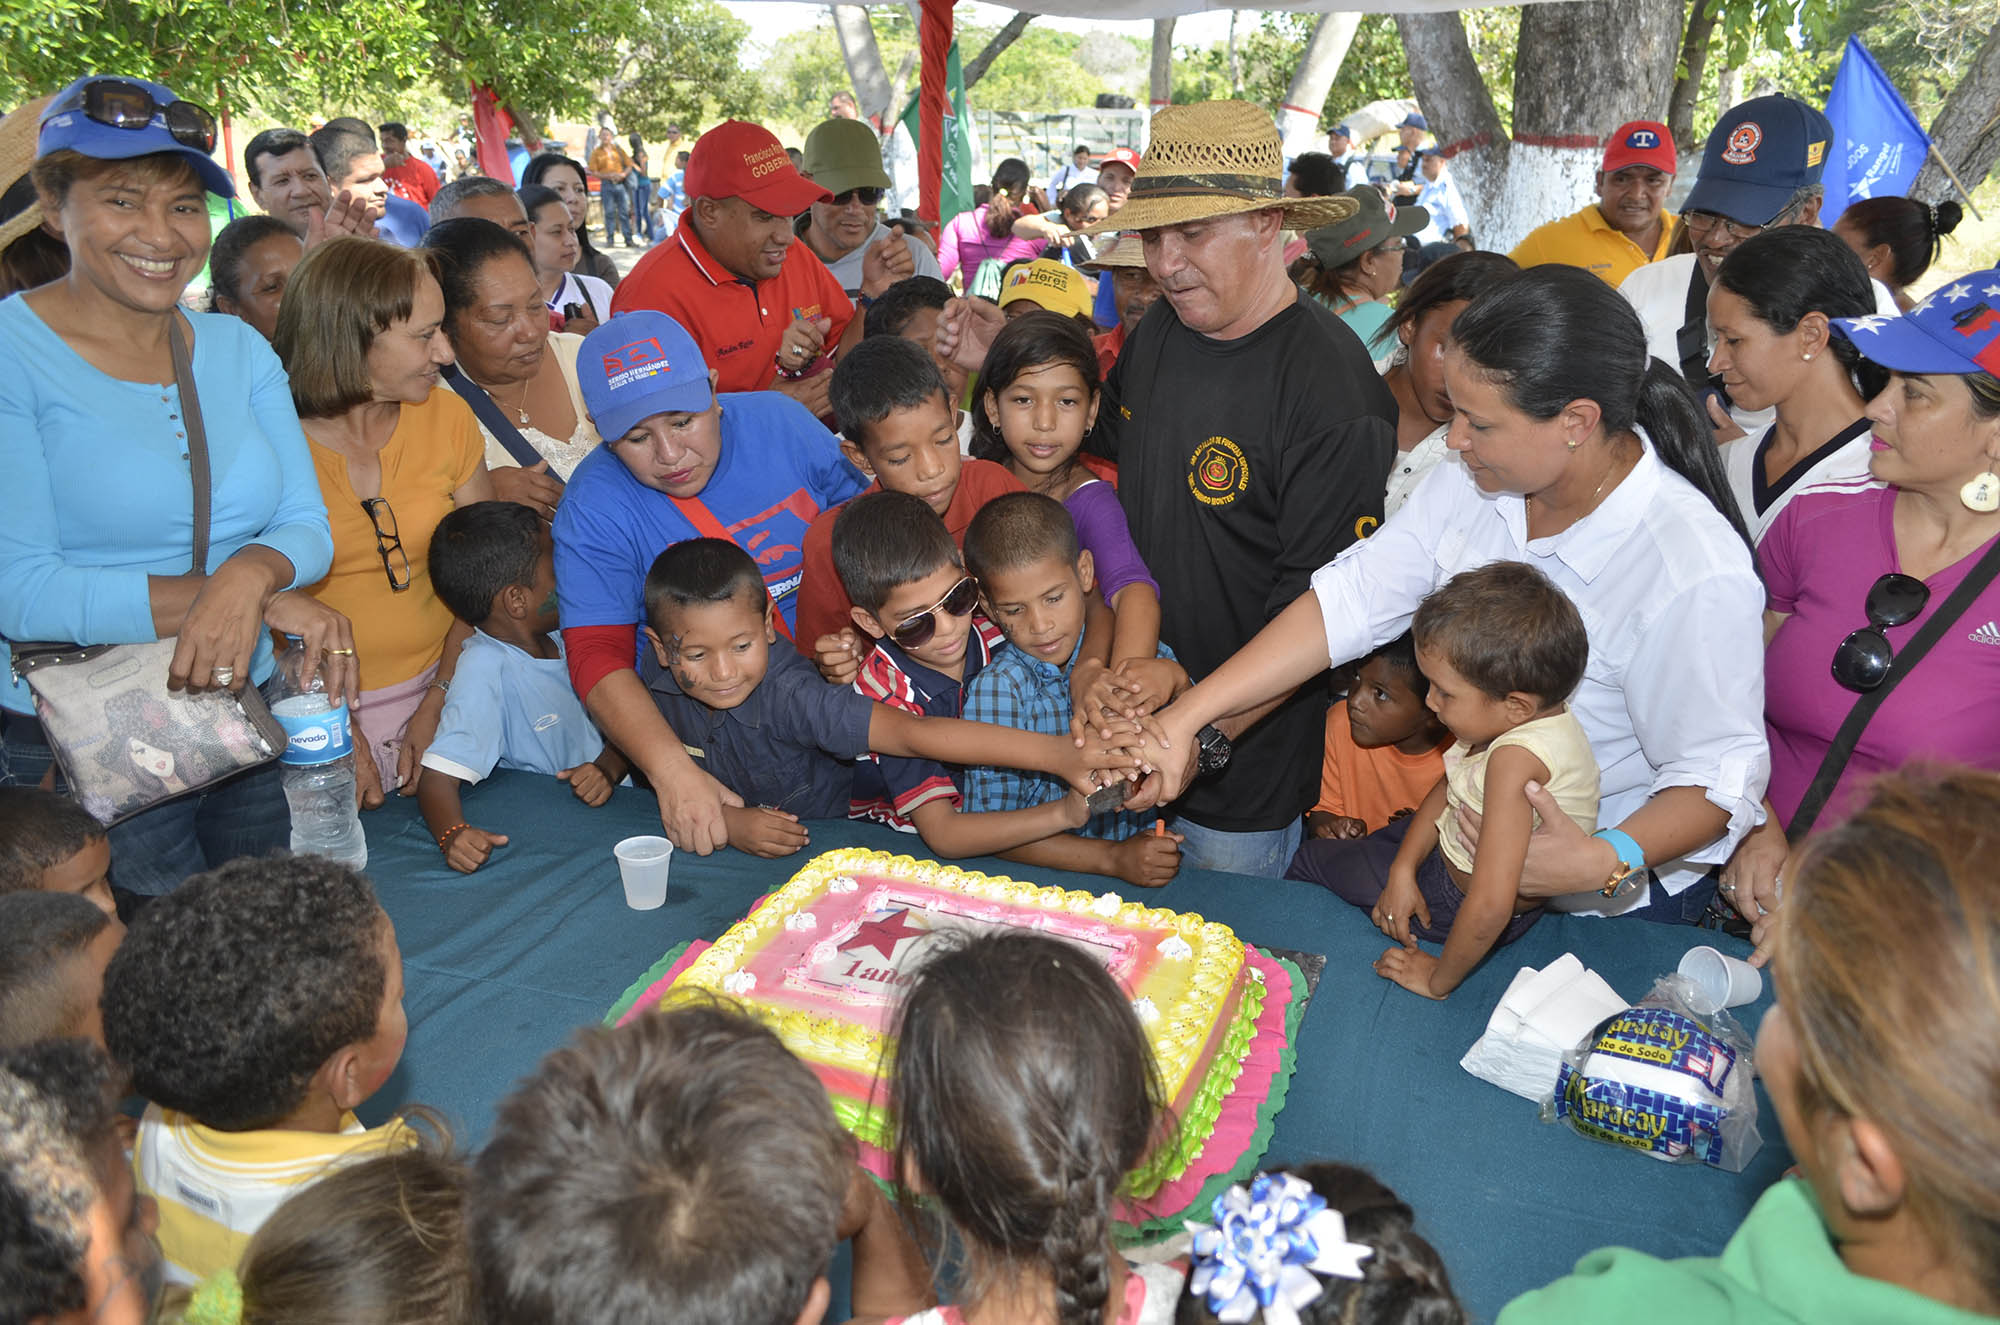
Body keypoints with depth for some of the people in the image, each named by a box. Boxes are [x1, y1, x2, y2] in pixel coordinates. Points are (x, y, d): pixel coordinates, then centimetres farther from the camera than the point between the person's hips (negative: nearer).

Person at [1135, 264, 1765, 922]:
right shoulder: (1473, 484, -10)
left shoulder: (1698, 574, -29)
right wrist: (1183, 719, -17)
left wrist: (1603, 862, -40)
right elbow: (1348, 599, -11)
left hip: (1615, 898, -6)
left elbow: (1719, 778, -21)